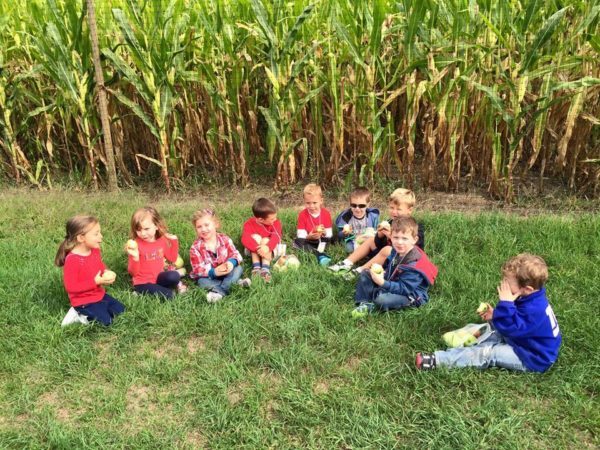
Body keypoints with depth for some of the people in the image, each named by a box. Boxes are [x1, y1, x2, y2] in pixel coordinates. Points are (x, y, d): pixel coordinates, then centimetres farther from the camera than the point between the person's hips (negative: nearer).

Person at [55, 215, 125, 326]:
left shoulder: (95, 251, -3)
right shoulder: (72, 260, -27)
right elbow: (70, 287, -25)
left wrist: (107, 274, -8)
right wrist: (95, 281, -27)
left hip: (99, 295, 8)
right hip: (83, 301, -8)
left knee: (121, 310, 10)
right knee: (106, 321, -17)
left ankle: (84, 314, 14)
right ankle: (80, 315, 3)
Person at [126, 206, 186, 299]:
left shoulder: (162, 240, -3)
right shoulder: (136, 244, -16)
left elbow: (172, 259, 10)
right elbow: (133, 272, -18)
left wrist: (174, 241, -1)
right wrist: (135, 257, -36)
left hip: (159, 277, 4)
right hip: (143, 283, -3)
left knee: (174, 276, -29)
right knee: (168, 295, -24)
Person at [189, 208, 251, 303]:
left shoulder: (224, 239, -8)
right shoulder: (196, 247, -14)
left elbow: (235, 254, -8)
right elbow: (197, 269, -17)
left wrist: (231, 262, -34)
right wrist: (213, 272, -35)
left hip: (226, 273, 2)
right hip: (209, 276, -2)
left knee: (238, 268, -21)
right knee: (202, 282, -32)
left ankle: (219, 291, -36)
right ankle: (236, 282, -32)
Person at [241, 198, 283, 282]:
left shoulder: (276, 222, -14)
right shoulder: (249, 224, -17)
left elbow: (276, 237, -30)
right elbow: (245, 239, -32)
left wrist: (267, 247, -51)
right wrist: (258, 249, -48)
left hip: (271, 250, 0)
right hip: (254, 252, 0)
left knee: (265, 240, -30)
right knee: (256, 237, -28)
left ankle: (265, 269, -42)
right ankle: (256, 267, -36)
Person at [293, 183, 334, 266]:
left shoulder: (326, 213, -7)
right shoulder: (302, 214, -9)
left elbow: (329, 234, -6)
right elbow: (301, 235, -12)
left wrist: (325, 233, -28)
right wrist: (308, 237, -32)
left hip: (321, 241, 0)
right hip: (308, 242, 0)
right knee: (297, 241, -30)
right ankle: (321, 256, -44)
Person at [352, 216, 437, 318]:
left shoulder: (413, 264, -29)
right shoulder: (396, 251, -3)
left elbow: (404, 289, -30)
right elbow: (388, 266, 16)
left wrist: (382, 283, -38)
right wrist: (380, 271, -5)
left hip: (410, 295, -9)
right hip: (394, 284, 9)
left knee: (382, 299, -36)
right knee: (365, 274, 7)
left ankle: (373, 306, -2)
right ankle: (365, 303, -6)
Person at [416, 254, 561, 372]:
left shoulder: (534, 310, -33)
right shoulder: (532, 300, 0)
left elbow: (508, 328, -36)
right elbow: (514, 322, 13)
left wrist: (505, 303, -37)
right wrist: (495, 316, -1)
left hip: (532, 359, -10)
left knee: (488, 353, -19)